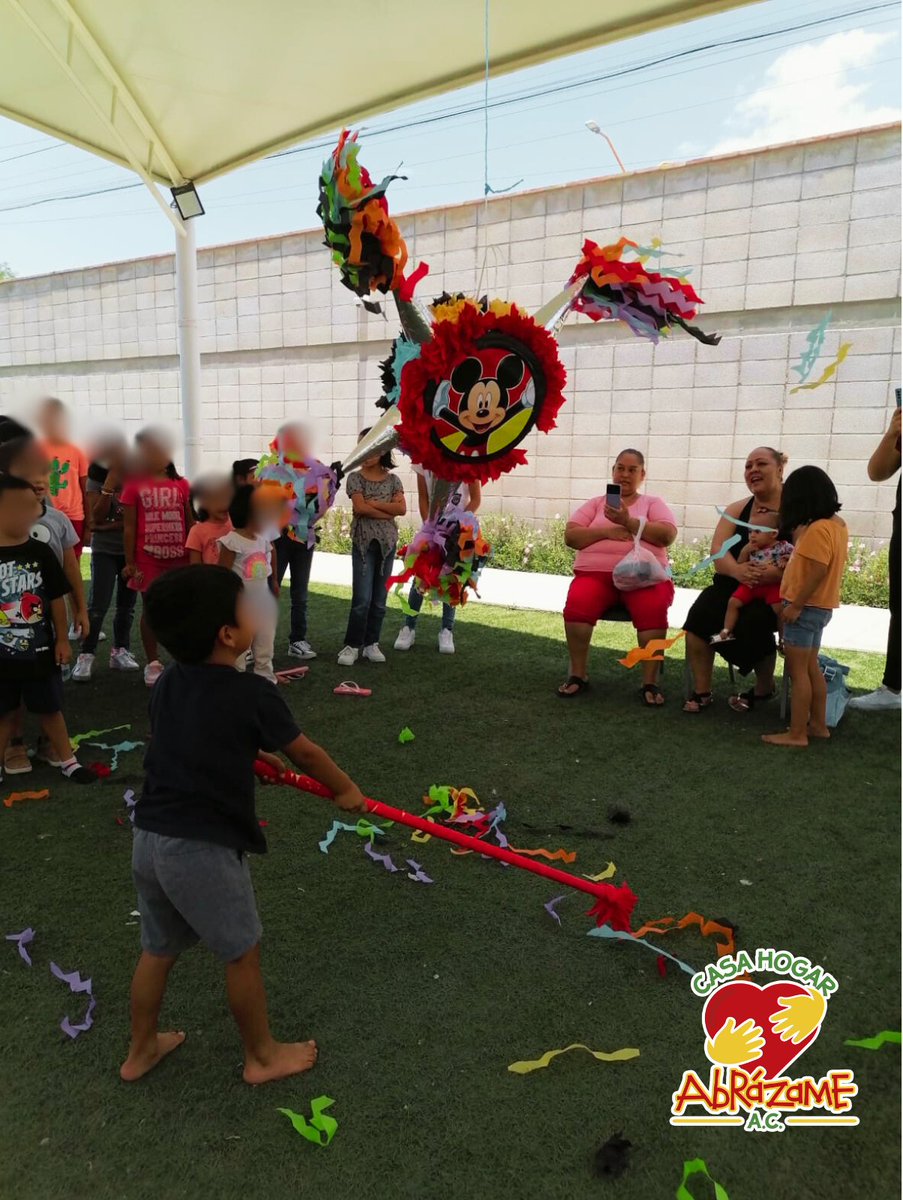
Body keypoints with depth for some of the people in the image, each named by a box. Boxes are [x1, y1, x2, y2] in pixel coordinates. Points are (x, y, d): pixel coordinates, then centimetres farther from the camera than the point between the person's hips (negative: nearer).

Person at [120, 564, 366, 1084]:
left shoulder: (169, 684, 3)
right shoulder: (253, 694, -18)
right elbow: (307, 753, -4)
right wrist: (346, 790, 12)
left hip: (150, 837, 7)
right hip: (203, 848, -7)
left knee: (159, 949, 26)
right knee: (243, 953, 15)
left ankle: (141, 1050, 46)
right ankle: (263, 1056, 35)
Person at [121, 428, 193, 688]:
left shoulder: (181, 485, 4)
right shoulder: (134, 485, -3)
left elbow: (189, 522, 8)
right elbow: (129, 527, -2)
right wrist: (130, 562, -4)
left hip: (179, 557, 2)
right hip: (148, 558, -2)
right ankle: (152, 664, 18)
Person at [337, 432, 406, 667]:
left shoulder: (392, 479, 7)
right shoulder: (355, 477, 0)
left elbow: (402, 508, -6)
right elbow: (359, 508, -14)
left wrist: (374, 503, -12)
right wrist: (387, 512, -9)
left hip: (387, 542, 3)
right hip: (363, 542, -3)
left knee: (379, 599, 7)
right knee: (362, 598, -8)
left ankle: (371, 644, 17)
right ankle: (352, 645, 3)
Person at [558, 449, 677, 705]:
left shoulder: (654, 503, 17)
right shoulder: (595, 503, 19)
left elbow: (667, 535, -3)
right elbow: (570, 536, 6)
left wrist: (628, 521, -13)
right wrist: (606, 531, -8)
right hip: (596, 573, 1)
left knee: (653, 609, -34)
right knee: (577, 604, -31)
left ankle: (650, 682, -21)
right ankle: (578, 674, -15)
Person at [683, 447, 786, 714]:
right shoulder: (737, 510, 11)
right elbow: (717, 550, -3)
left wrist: (771, 573, -34)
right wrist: (737, 570, -26)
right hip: (733, 585, 4)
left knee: (753, 621, -31)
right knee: (700, 614, -23)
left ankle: (764, 688, 0)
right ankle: (702, 692, -9)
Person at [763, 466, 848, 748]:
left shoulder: (817, 528, -21)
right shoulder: (836, 523, 9)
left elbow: (817, 571, -26)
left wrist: (796, 605, -21)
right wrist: (799, 533, 10)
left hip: (806, 608, -10)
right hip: (819, 606, 10)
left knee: (797, 670, -4)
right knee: (811, 667, 17)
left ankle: (797, 733, 0)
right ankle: (818, 724, 26)